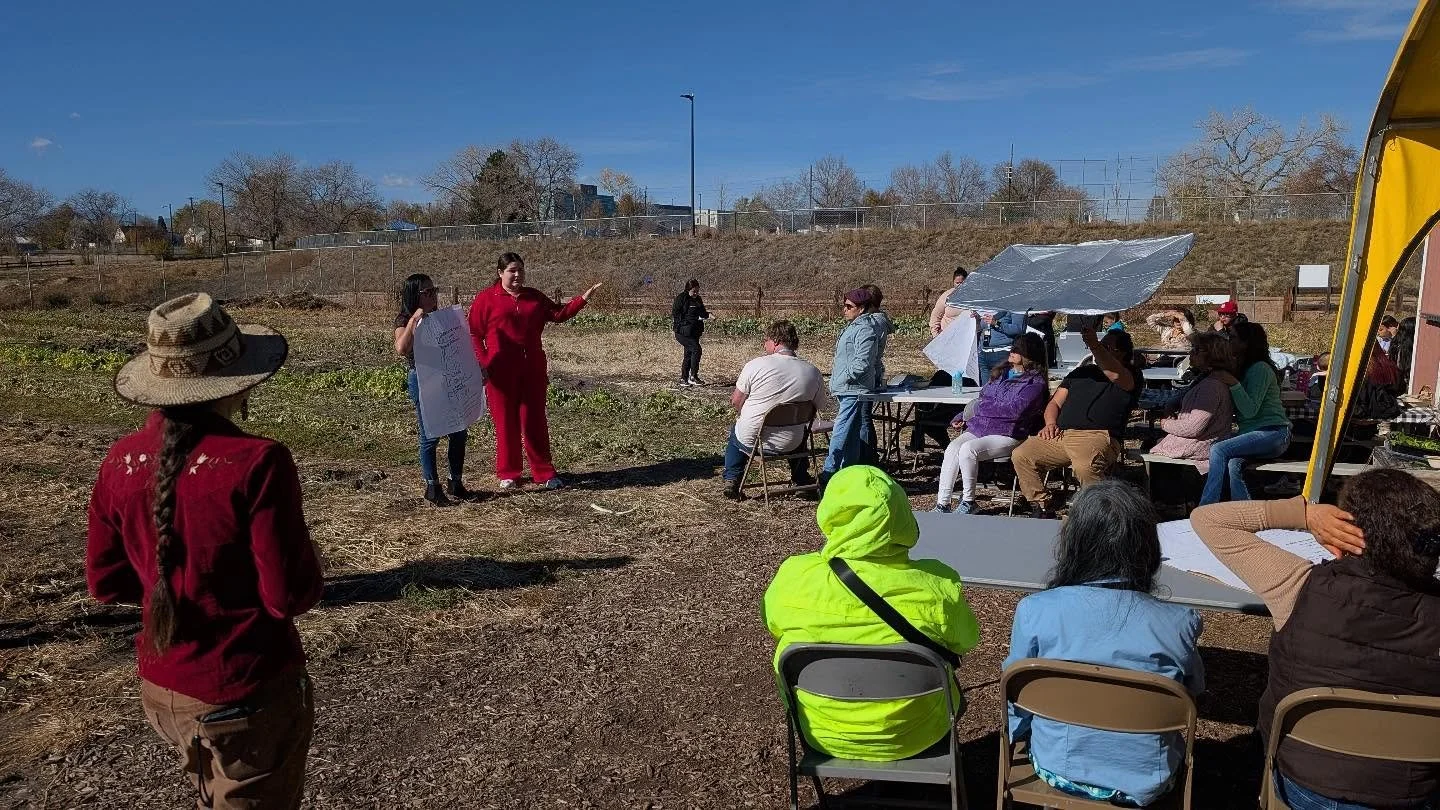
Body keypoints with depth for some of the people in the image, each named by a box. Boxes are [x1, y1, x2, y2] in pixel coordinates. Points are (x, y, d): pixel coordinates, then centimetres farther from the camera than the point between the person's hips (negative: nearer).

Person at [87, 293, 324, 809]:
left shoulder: (121, 461, -6)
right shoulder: (256, 462, -25)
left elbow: (106, 582, 4)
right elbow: (292, 595, -21)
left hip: (160, 690, 6)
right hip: (248, 694, -6)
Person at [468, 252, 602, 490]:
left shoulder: (534, 297, 14)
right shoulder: (486, 298, 1)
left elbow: (558, 313, 12)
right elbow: (474, 334, -2)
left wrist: (582, 298, 0)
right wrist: (483, 364, -12)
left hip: (533, 370, 3)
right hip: (501, 372, -3)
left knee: (535, 421, 5)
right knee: (505, 423, 4)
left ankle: (544, 473, 11)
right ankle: (508, 474, 16)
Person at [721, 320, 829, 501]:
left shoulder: (755, 365, -16)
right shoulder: (813, 372, -8)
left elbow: (735, 401, -8)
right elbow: (819, 406, 4)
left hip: (750, 441, -2)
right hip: (788, 445, 2)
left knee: (735, 431, 34)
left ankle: (732, 481, 23)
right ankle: (801, 480, 42)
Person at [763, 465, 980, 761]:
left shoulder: (792, 578, -23)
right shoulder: (937, 586, -25)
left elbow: (773, 628, -1)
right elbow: (965, 643, -5)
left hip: (823, 735, 1)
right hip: (912, 737, -1)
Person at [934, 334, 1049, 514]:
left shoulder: (1035, 383, -4)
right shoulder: (1003, 373, 21)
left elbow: (1016, 410, -16)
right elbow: (982, 397, 25)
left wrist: (981, 408, -7)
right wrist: (962, 417, 10)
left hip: (1007, 435, -6)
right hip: (979, 428, 7)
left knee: (968, 449, -31)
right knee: (952, 447, -21)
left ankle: (969, 502, -14)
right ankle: (942, 504, -21)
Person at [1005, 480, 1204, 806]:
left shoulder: (1035, 611, -21)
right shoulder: (1178, 624, -20)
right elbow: (1194, 690, 1)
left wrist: (1022, 731, 16)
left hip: (1057, 771, 0)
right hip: (1144, 784, 1)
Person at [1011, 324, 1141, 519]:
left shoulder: (1130, 375, 11)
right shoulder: (1081, 372, 31)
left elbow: (1116, 375, -17)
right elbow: (1055, 402, 26)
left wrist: (1092, 343, -25)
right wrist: (1051, 424, 4)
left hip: (1096, 436, -6)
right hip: (1060, 434, 6)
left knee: (1085, 466, -39)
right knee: (1020, 455, -15)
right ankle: (1041, 509, -6)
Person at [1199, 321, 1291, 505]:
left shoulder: (1260, 368, -8)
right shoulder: (1239, 368, 19)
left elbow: (1250, 410, -16)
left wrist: (1233, 383, -20)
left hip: (1273, 433, -8)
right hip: (1250, 433, 8)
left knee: (1218, 449, -26)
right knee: (1233, 464, -24)